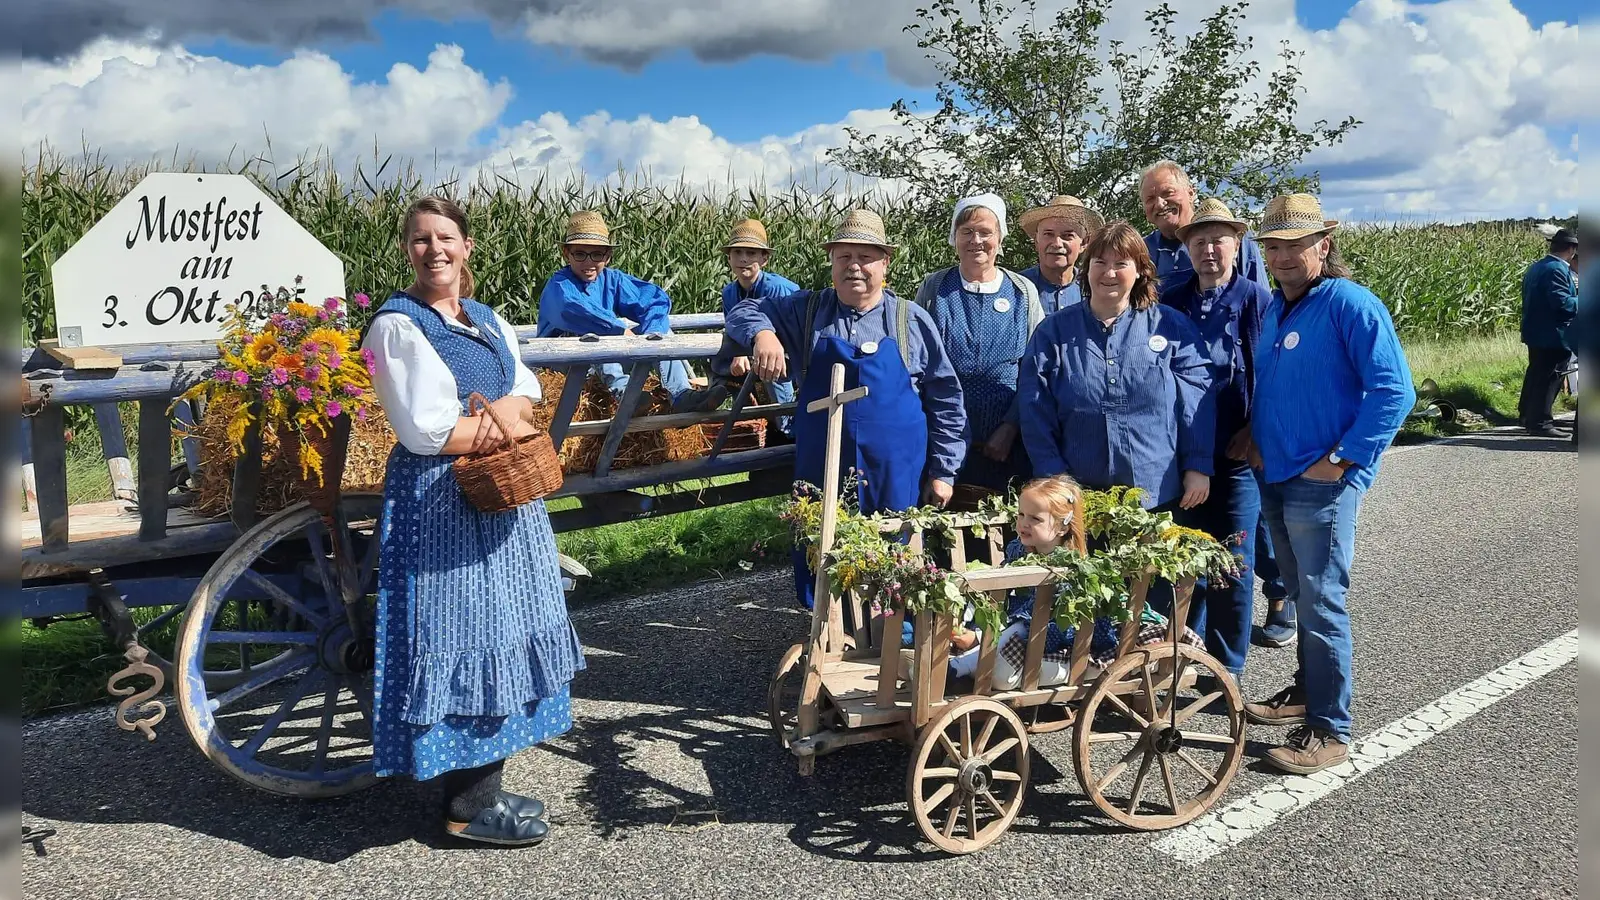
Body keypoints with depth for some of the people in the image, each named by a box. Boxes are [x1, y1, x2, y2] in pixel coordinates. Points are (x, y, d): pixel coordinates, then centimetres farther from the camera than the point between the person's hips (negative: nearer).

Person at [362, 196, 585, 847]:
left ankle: (482, 787, 23)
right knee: (460, 635, -4)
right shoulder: (398, 325, -9)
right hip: (440, 502, -8)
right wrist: (498, 427, -8)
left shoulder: (487, 319, 15)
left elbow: (528, 390, 7)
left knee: (499, 634, 11)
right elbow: (424, 430, -18)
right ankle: (469, 806, 9)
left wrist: (508, 411, -14)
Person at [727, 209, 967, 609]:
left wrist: (943, 471, 2)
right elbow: (745, 311, 8)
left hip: (897, 474, -1)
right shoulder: (807, 311, 6)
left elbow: (945, 399, 5)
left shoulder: (912, 321, 3)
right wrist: (763, 332, -16)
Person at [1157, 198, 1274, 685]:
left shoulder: (1258, 301, 0)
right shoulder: (1169, 304, 8)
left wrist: (1253, 431, -12)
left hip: (1236, 456, -3)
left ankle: (1227, 668, 15)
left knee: (1232, 565, 3)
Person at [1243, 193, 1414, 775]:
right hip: (1274, 478, 8)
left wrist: (1343, 461, -19)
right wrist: (1255, 438, 11)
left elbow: (1394, 390, -18)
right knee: (1300, 594, 19)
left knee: (1321, 604, -4)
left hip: (1322, 485, -8)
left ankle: (1330, 730, 5)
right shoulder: (1272, 308, 12)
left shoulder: (1351, 305, -12)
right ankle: (1307, 691, 34)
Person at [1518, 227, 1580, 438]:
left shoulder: (1535, 268, 13)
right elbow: (1562, 302, -27)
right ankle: (1540, 423, -1)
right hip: (1554, 335, -10)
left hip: (1536, 333, 10)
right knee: (1549, 379, -4)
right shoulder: (1557, 269, -18)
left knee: (1536, 374, 18)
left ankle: (1527, 416, 26)